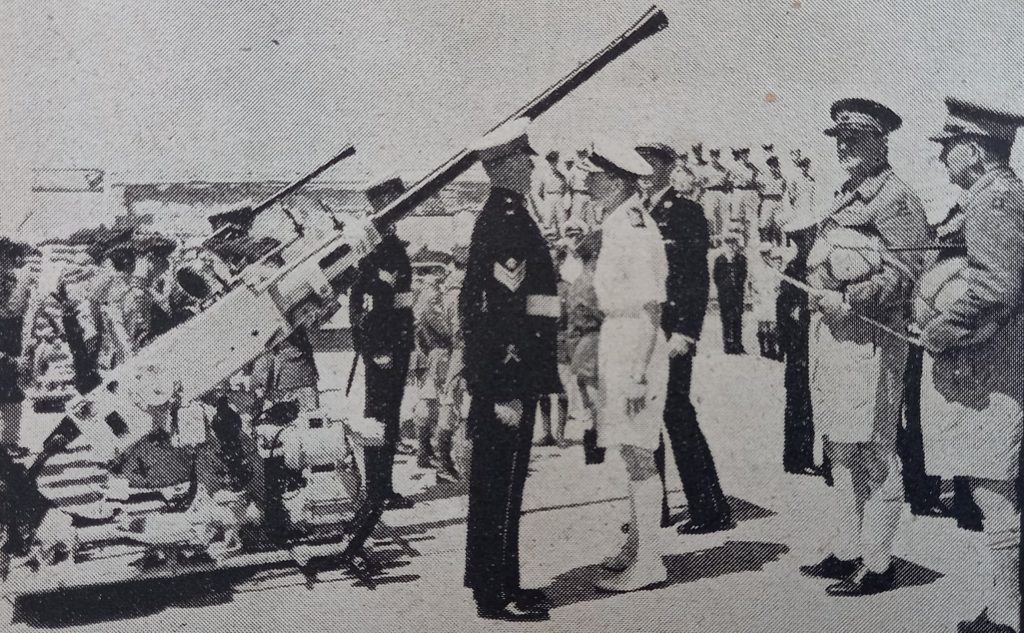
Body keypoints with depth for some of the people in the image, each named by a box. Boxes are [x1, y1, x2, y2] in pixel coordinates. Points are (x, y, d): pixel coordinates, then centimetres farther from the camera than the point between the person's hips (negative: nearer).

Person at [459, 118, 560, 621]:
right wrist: (508, 391, -23)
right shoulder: (509, 219, -16)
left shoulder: (496, 215, 15)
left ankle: (491, 580, 27)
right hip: (507, 376, -10)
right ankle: (497, 595, 6)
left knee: (493, 481, 16)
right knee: (502, 484, -3)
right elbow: (504, 311, -22)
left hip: (493, 376, 10)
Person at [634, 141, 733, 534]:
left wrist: (684, 333, -18)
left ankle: (711, 509, 1)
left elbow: (698, 277, -11)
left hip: (670, 334, -7)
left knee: (678, 417, -8)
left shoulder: (686, 211, -4)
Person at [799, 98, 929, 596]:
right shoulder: (845, 198, 19)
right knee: (841, 448, 15)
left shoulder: (895, 198, -7)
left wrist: (848, 300, -20)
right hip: (831, 331, 9)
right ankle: (846, 550, 26)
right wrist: (820, 297, 11)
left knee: (874, 452, -3)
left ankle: (876, 563, 6)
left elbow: (904, 271, -16)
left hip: (869, 334, -9)